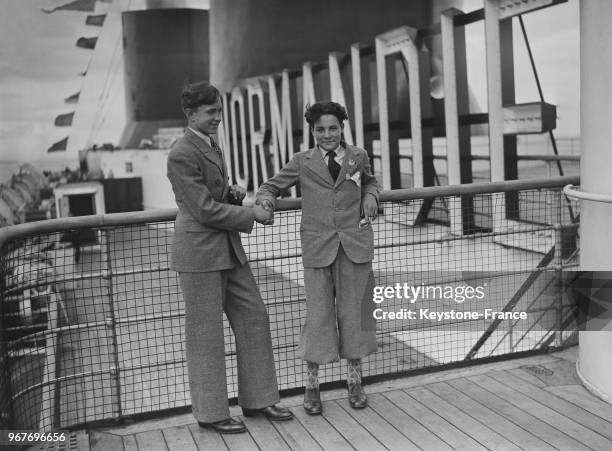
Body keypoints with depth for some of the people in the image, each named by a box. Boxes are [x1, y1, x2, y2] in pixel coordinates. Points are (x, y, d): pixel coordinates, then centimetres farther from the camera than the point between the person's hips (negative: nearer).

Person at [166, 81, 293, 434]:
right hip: (199, 251, -9)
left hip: (228, 248, 9)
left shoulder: (212, 146, 15)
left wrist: (233, 192, 4)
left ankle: (258, 399, 25)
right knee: (206, 333, 3)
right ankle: (211, 412, 18)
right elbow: (204, 209, -18)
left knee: (254, 318, 11)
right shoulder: (182, 154, -15)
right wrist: (252, 215, -11)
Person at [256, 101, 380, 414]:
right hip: (318, 247, -1)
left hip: (355, 245, 2)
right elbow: (270, 187, 11)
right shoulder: (302, 162, 4)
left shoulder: (358, 156, 8)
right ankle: (311, 386, 17)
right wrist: (266, 200, -12)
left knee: (354, 311, 7)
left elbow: (369, 181, 28)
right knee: (318, 314, 0)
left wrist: (370, 196, 5)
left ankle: (354, 382, 25)